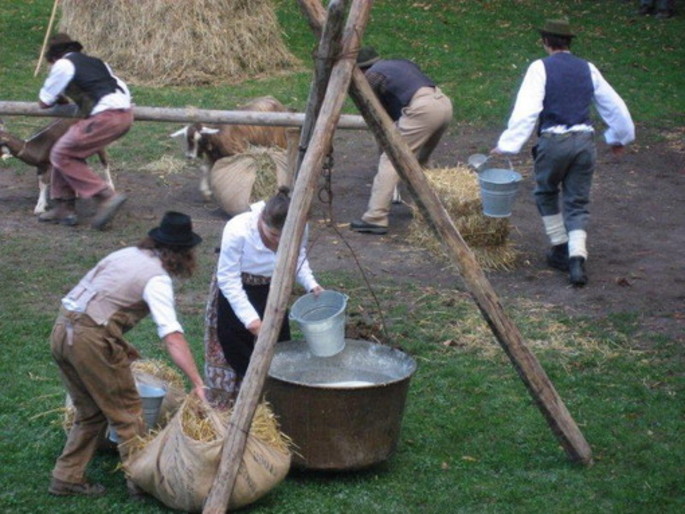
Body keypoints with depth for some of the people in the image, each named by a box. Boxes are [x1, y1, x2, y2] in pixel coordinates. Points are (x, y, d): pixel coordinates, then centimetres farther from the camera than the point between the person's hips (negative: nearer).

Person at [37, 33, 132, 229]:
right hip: (125, 113, 9)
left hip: (106, 117, -9)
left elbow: (44, 101, 11)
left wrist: (60, 99, 32)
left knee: (61, 155, -1)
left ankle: (106, 196, -8)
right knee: (68, 151, 18)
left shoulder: (63, 64, 4)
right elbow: (121, 86, 28)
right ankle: (65, 208, 19)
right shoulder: (94, 62, 26)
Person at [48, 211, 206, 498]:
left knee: (90, 412, 20)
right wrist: (197, 383, -22)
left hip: (61, 330, 8)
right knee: (127, 413, 7)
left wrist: (118, 344, 21)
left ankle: (67, 477, 22)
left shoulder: (127, 254, 16)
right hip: (90, 339, -8)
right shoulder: (157, 279, -9)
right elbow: (172, 337, -19)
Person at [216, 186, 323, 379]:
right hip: (237, 292, -3)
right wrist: (251, 320, -30)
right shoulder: (237, 231, -33)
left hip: (271, 290, 4)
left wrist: (311, 284, -18)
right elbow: (227, 279, -25)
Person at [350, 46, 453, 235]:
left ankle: (375, 219, -15)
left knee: (390, 159, -7)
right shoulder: (400, 63, 32)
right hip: (445, 103, 8)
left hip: (423, 109, -8)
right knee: (420, 161, 26)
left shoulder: (371, 76, 10)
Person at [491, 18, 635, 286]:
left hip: (554, 143, -3)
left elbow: (526, 110, -14)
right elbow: (614, 106, 21)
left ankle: (561, 250, 23)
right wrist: (619, 138, 36)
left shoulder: (541, 68, -2)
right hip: (584, 141, 3)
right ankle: (577, 258, -9)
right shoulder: (588, 69, 12)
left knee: (546, 194, 21)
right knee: (577, 204, 8)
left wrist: (507, 144, -14)